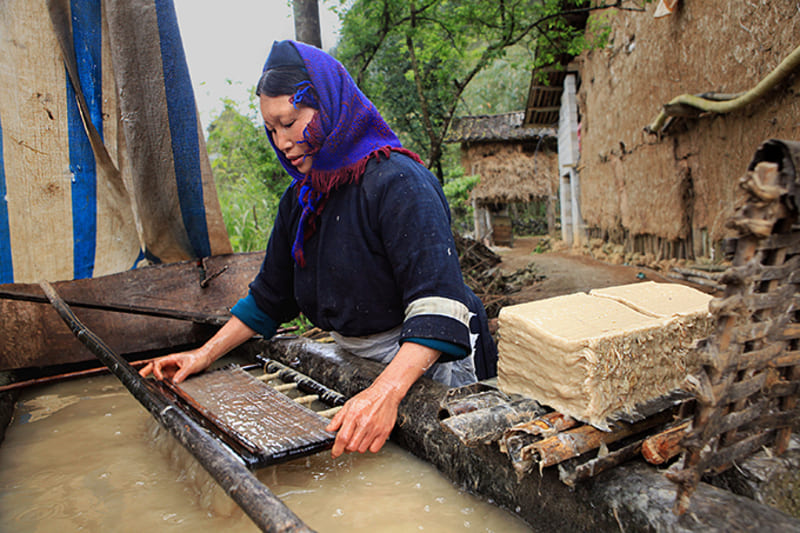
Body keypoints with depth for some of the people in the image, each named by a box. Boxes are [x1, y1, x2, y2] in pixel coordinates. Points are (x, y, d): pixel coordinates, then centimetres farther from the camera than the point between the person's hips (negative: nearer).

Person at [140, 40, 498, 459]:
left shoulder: (397, 181, -23)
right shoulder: (300, 200, 2)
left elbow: (438, 305, -33)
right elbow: (270, 297, 11)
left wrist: (385, 393, -45)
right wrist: (205, 355, 5)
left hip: (430, 365, -7)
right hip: (359, 367, 7)